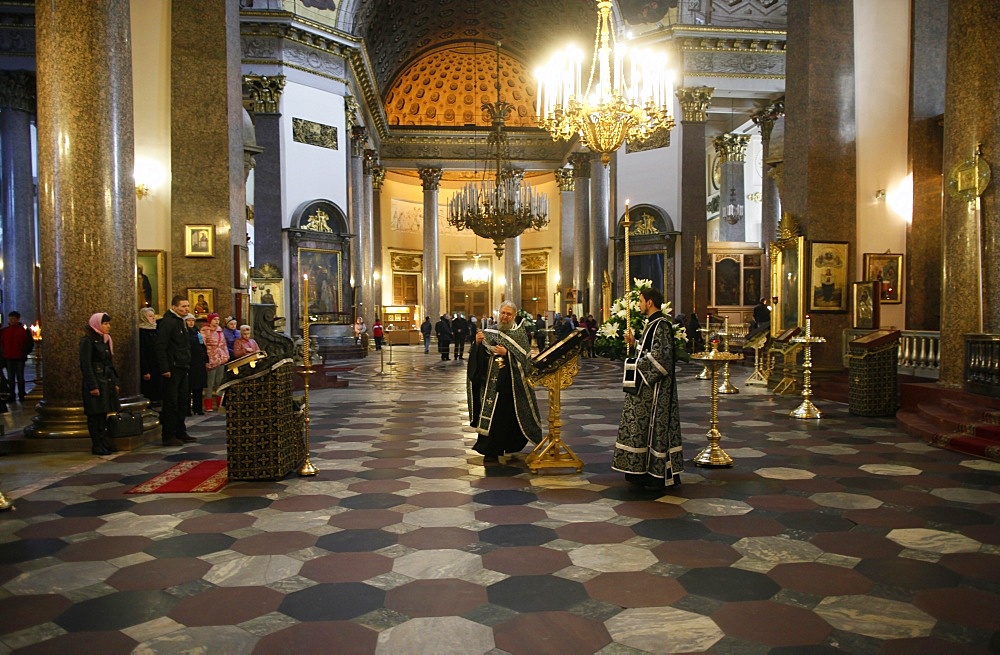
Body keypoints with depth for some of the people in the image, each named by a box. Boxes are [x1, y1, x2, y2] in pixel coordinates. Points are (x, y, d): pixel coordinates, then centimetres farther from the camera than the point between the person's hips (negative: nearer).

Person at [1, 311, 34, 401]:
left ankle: (21, 395, 7)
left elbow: (30, 343, 2)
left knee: (20, 377, 2)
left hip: (20, 358, -3)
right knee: (10, 378, 7)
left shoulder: (24, 331, -1)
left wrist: (25, 353, -3)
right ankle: (12, 395, 12)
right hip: (8, 358, 3)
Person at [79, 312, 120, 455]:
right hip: (95, 381, -8)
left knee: (103, 414, 11)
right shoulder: (87, 341, -10)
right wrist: (93, 386, -18)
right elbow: (85, 365, -14)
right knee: (95, 415, -1)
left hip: (106, 382, 8)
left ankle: (104, 442, 17)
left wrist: (114, 382, 14)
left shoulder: (105, 340, 15)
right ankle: (97, 445, 4)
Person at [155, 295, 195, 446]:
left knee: (181, 401, 14)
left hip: (182, 368, 10)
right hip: (172, 369, -10)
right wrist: (164, 368, -23)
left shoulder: (181, 322, 17)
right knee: (171, 403, -4)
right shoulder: (167, 322, -13)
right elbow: (160, 347, -19)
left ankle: (180, 433, 22)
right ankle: (168, 436, 2)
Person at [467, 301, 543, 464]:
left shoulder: (520, 333, 1)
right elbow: (481, 356, 2)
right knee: (492, 415, 2)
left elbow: (524, 356, -9)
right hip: (493, 381, 2)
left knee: (508, 414, -1)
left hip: (512, 383, -2)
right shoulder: (490, 332, 8)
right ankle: (490, 452, 12)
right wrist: (478, 343, -16)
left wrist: (507, 353, -21)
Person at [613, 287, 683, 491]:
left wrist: (638, 365, -15)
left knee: (655, 425, -3)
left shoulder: (661, 325, -16)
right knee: (645, 425, 13)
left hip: (656, 386, -10)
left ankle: (659, 474, 6)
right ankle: (645, 469, 22)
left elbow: (660, 355, -23)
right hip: (647, 384, 10)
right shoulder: (653, 323, 13)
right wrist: (634, 342, 6)